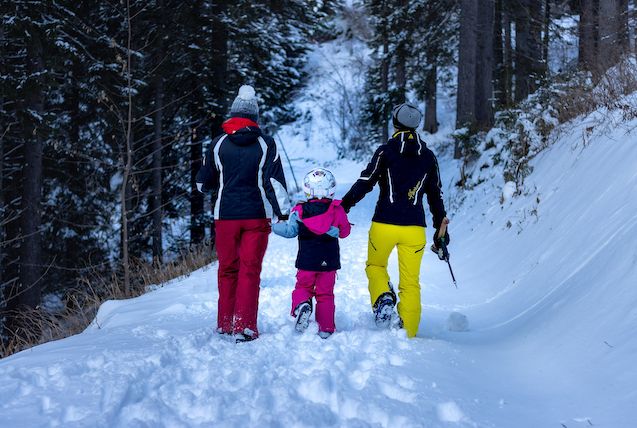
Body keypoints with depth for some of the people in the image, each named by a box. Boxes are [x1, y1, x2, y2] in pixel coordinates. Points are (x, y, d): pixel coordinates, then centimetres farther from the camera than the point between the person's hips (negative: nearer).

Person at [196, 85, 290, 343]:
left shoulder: (218, 144, 0)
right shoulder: (265, 144, -3)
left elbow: (203, 183, 8)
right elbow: (275, 181, -8)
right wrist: (283, 213, -5)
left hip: (225, 215, 1)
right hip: (257, 215, -1)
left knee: (227, 269, 12)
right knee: (250, 270, 2)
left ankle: (225, 324, 18)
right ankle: (244, 327, -4)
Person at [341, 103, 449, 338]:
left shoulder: (386, 151, -3)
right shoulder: (428, 157, 8)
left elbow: (365, 182, -6)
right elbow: (436, 194, 13)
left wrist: (343, 206, 2)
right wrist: (441, 228, 21)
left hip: (384, 224, -2)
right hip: (415, 228, 2)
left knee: (375, 266, 23)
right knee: (410, 282, 9)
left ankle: (383, 299, -5)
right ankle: (408, 333, 6)